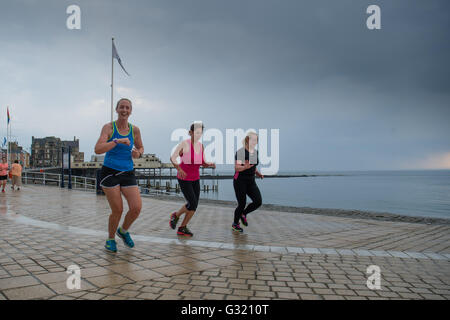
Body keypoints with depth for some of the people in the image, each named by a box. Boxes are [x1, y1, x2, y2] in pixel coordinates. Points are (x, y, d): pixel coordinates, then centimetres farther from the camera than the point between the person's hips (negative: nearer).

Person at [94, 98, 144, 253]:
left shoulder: (135, 130, 6)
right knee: (117, 211, -3)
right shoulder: (109, 127, -5)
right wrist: (117, 141, -29)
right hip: (109, 172, -3)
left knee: (137, 208, -9)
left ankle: (123, 231, 22)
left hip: (128, 173, 4)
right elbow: (98, 149, -19)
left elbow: (140, 147, 23)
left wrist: (138, 153, -1)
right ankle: (111, 239, 25)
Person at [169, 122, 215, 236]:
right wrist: (179, 169, -39)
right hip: (184, 178, -6)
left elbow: (203, 163, 7)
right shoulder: (184, 143, -16)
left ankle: (182, 228, 22)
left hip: (195, 179, 6)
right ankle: (176, 215, 17)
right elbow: (173, 158, -23)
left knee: (194, 206, 5)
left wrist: (210, 164, -15)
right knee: (193, 204, -12)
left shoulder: (201, 146, 1)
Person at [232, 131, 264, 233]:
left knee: (258, 201, -9)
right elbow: (237, 168, -23)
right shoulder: (240, 152, -14)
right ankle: (235, 224, 24)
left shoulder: (255, 152, 8)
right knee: (242, 204, -2)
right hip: (240, 181, -6)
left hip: (251, 181, 6)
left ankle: (243, 214, 18)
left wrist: (258, 173, 4)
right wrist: (245, 167, -42)